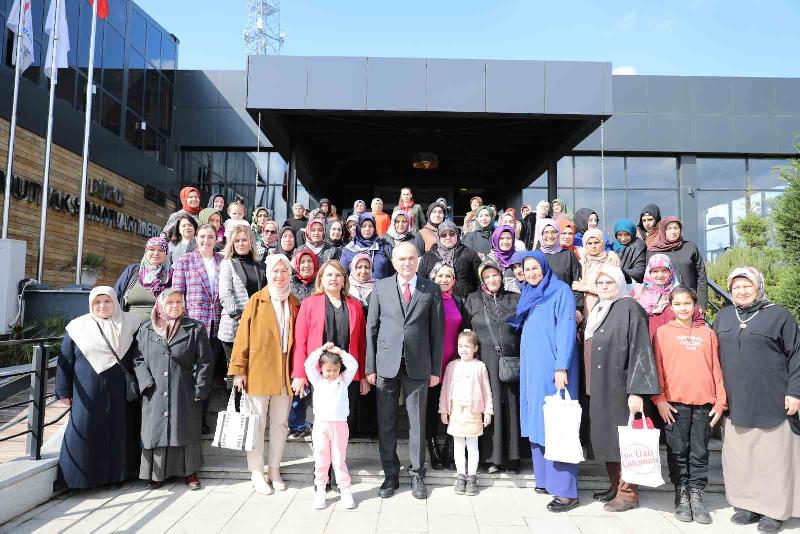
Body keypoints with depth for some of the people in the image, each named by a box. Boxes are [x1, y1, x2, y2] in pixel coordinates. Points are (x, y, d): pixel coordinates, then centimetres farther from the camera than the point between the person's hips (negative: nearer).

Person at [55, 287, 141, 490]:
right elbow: (65, 361, 4)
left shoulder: (129, 324, 3)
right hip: (87, 392, -1)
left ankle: (115, 474, 19)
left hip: (117, 391, 1)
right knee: (84, 433, 1)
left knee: (116, 431, 7)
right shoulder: (78, 327, 1)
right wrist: (64, 392, 2)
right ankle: (79, 477, 15)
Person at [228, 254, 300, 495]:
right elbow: (243, 336, -4)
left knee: (280, 423, 12)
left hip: (284, 374, 3)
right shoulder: (256, 300, -3)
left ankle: (274, 470, 27)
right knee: (256, 423, 6)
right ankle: (257, 473, 20)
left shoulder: (295, 303, 7)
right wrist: (239, 370, -7)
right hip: (258, 372, -3)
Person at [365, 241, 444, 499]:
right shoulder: (380, 288, 4)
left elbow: (437, 331, 3)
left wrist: (435, 369, 1)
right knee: (386, 423, 8)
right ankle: (390, 474, 23)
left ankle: (417, 475, 23)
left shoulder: (431, 290, 2)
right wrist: (370, 366, 1)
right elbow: (371, 328, 4)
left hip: (418, 366, -1)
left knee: (417, 422, 8)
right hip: (386, 364, 1)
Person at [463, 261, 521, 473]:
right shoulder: (473, 300, 7)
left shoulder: (515, 299, 9)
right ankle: (492, 457, 9)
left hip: (511, 360, 1)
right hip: (485, 360, -1)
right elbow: (465, 330, 6)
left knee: (510, 404, 4)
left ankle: (511, 457, 14)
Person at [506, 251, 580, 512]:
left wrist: (561, 367, -20)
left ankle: (566, 490, -3)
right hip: (532, 368, 7)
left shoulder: (560, 291, -4)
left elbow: (566, 330, -12)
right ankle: (545, 478, 19)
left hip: (552, 369, -7)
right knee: (538, 423, 9)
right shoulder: (528, 296, 17)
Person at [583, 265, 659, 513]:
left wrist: (636, 391, -21)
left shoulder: (629, 307, -9)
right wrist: (590, 386, 13)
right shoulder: (596, 311, 13)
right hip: (599, 389, 7)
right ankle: (615, 486, 25)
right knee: (605, 437, 12)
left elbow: (640, 350, -15)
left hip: (619, 388, -7)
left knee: (622, 438, 1)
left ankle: (628, 493, 14)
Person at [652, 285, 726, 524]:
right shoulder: (663, 332, 4)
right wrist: (659, 399, -6)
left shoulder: (707, 333, 10)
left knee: (700, 453, 7)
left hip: (704, 404, 2)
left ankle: (696, 496, 18)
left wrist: (721, 401, 3)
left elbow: (716, 368, 9)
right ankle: (681, 495, 17)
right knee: (678, 451, 6)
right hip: (674, 403, -1)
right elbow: (657, 368, 1)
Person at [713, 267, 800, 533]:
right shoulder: (723, 316, 12)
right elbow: (714, 356, 16)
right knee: (739, 456, 8)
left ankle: (774, 509, 17)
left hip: (772, 403, -4)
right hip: (735, 404, 4)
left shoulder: (778, 315, 0)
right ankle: (748, 504, 21)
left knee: (773, 456, 4)